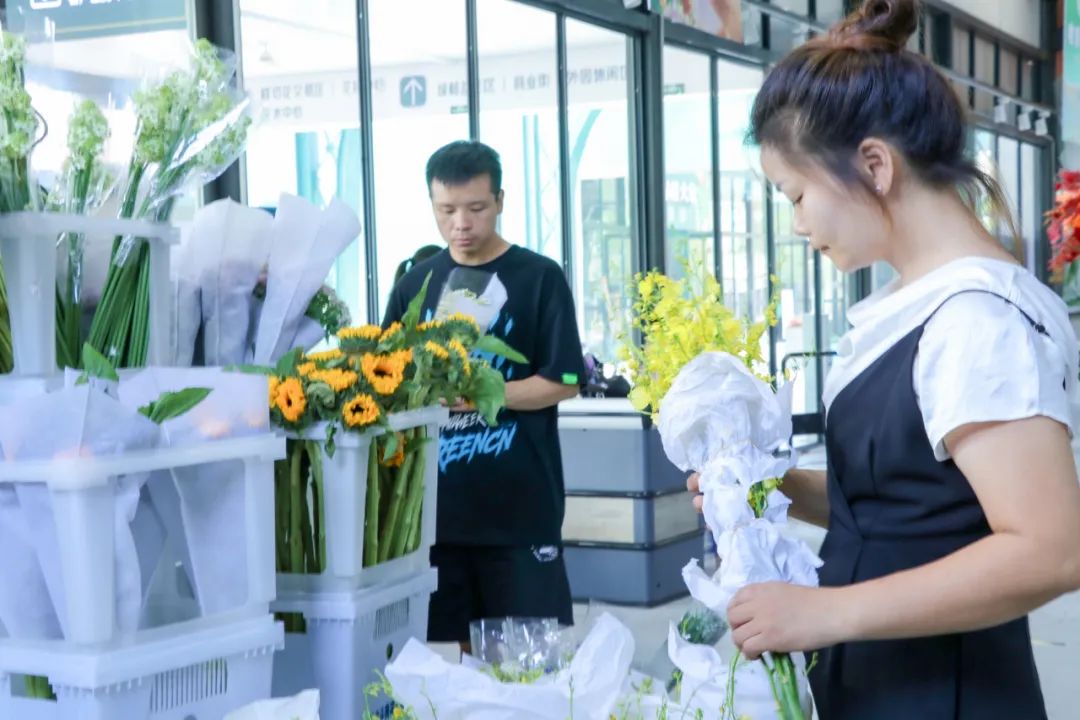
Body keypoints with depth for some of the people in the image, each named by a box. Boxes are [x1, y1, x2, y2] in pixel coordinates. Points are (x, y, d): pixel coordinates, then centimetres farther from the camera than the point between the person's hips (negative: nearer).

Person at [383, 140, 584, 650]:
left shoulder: (539, 278, -1)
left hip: (520, 504, -3)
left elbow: (563, 381, -5)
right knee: (455, 648, 8)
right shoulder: (415, 284, 10)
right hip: (438, 501, 3)